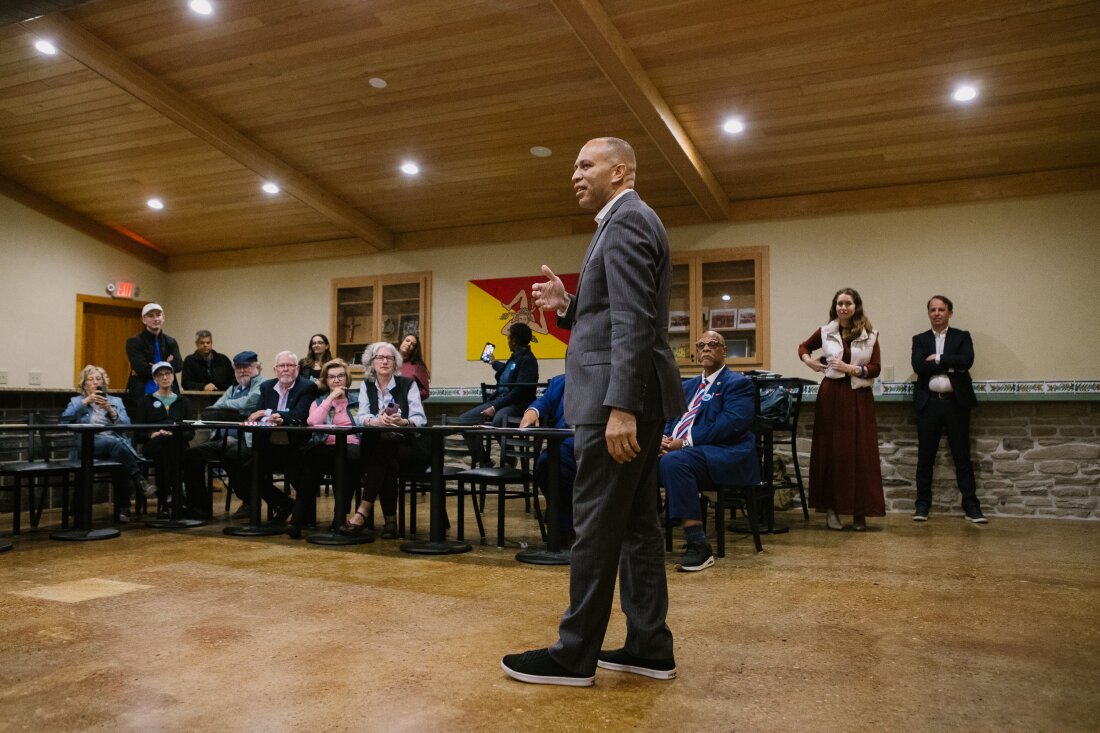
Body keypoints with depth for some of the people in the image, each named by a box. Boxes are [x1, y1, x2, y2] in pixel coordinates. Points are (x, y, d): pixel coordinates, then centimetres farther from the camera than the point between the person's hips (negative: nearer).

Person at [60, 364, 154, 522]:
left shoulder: (116, 401, 24)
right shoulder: (77, 401, 21)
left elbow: (126, 425, 8)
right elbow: (64, 420, -1)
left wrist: (110, 410, -7)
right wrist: (85, 402, -7)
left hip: (116, 443, 1)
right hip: (88, 446, -1)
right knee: (113, 442, -37)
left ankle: (123, 507, -27)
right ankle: (139, 479, -42)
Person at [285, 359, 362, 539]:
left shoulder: (357, 399, 19)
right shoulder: (319, 401, 22)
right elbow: (312, 422, -1)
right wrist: (331, 398, 1)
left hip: (351, 445, -1)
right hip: (326, 448, 1)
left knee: (352, 457, -38)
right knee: (309, 455, -34)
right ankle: (299, 518, -33)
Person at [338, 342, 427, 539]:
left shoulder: (408, 384, 3)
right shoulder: (366, 386, 10)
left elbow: (420, 418, -8)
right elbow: (362, 417, -6)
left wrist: (402, 422, -31)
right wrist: (377, 421, -30)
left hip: (404, 445, -1)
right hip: (376, 447, 2)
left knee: (383, 452, -33)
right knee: (388, 465, -32)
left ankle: (363, 513, -34)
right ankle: (390, 520, -23)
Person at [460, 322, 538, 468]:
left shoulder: (528, 360, -11)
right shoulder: (515, 358, 16)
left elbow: (519, 391, -20)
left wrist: (495, 407, -22)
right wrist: (494, 363, 60)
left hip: (517, 405, -9)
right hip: (499, 400, 10)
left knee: (498, 420, -41)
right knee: (464, 419, -5)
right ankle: (482, 462, 0)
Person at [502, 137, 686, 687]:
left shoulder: (627, 221, -10)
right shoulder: (629, 222, 22)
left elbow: (634, 321, -21)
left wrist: (620, 408, -26)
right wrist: (568, 306, 7)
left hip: (620, 396, -11)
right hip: (631, 398, 11)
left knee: (596, 526, -3)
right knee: (637, 523, 11)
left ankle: (574, 655, 7)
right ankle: (650, 647, 19)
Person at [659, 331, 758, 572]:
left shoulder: (738, 383, 4)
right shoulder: (687, 386, 28)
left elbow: (730, 424, -12)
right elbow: (671, 419, 20)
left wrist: (685, 442, -18)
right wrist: (664, 439, -6)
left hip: (722, 454, -6)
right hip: (677, 450, 6)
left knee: (673, 461, -36)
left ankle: (698, 546, -31)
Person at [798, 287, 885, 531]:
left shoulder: (870, 335, 3)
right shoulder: (825, 332, 6)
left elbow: (876, 368, 0)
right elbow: (803, 347, 22)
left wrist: (851, 368, -13)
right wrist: (809, 361, 3)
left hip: (859, 398, 0)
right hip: (831, 395, 0)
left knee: (860, 453, 0)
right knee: (831, 450, 2)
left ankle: (860, 512, 8)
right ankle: (831, 508, 9)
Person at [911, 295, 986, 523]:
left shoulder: (962, 337, 9)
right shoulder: (920, 339, 10)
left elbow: (967, 360, -11)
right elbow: (918, 366, -7)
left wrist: (937, 358, -10)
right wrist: (951, 365, -11)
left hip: (956, 402, -1)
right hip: (929, 403, 1)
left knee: (962, 457, 3)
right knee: (925, 457, 5)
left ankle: (971, 506, 10)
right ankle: (922, 505, 13)